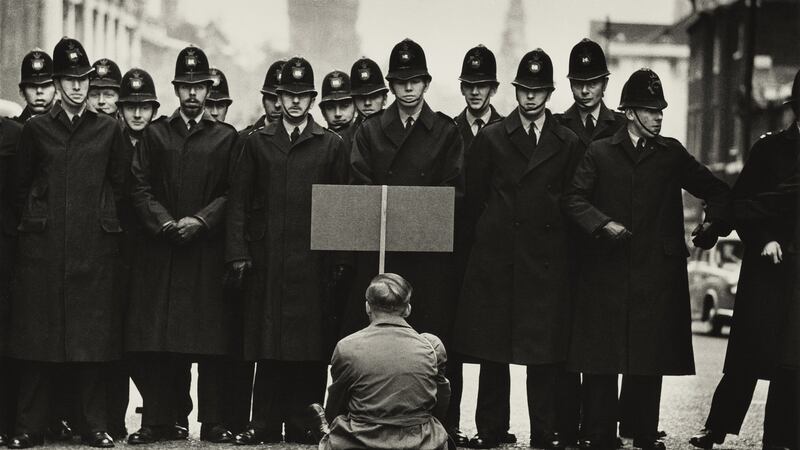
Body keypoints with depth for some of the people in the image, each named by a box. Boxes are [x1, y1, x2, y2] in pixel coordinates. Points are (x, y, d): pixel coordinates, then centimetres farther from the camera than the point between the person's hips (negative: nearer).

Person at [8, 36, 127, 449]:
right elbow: (22, 185, 12)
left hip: (94, 245, 0)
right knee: (38, 335, -1)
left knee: (93, 335, 1)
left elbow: (117, 183, 14)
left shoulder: (108, 130, 7)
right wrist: (33, 222, 10)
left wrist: (100, 218, 12)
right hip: (43, 245, 0)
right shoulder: (36, 130, 6)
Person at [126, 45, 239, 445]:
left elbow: (232, 194, 3)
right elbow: (140, 188, 6)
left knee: (212, 340, -2)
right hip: (161, 251, 1)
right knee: (157, 340, -1)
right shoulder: (155, 134, 11)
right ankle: (160, 420, 4)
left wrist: (201, 220, -11)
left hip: (209, 249, -1)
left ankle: (215, 422, 3)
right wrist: (165, 222, -9)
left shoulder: (226, 137, 8)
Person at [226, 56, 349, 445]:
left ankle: (304, 424, 5)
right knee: (268, 342, 1)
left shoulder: (331, 145, 9)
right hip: (267, 261, 1)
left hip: (312, 262, 0)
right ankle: (265, 425, 5)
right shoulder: (257, 143, 11)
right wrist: (238, 253, 0)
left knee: (311, 344, -1)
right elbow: (239, 201, 9)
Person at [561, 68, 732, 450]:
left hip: (656, 273, 2)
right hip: (606, 272, -2)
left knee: (651, 359, 3)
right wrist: (603, 224, -17)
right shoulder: (599, 153, 5)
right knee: (600, 361, -1)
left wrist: (713, 223, 0)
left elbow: (716, 190, 17)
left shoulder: (672, 154, 11)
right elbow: (573, 199, -3)